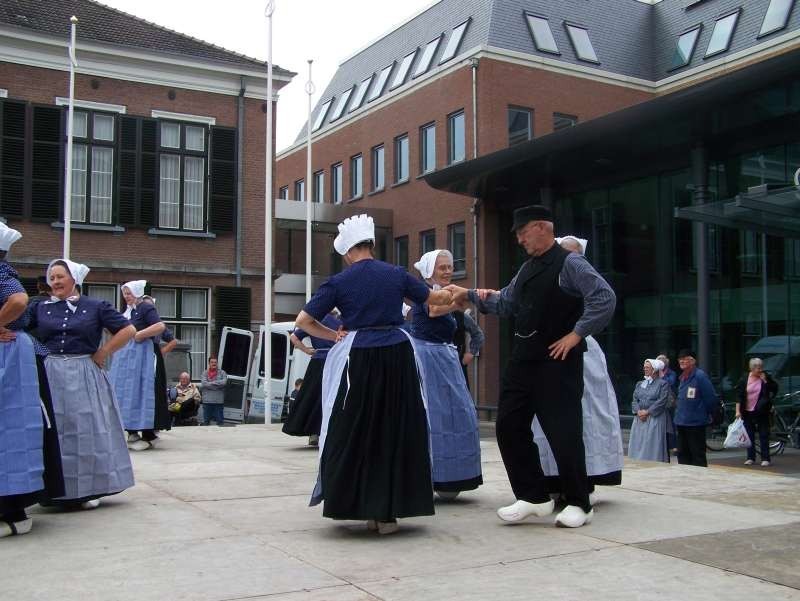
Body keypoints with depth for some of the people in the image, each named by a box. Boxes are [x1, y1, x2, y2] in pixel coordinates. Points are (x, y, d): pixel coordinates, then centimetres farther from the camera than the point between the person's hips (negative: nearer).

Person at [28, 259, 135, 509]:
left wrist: (102, 353, -2)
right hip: (51, 376, 2)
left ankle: (89, 489, 10)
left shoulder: (95, 307, 2)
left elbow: (128, 330, 1)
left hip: (84, 377, -2)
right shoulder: (41, 308, 9)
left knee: (87, 430, 1)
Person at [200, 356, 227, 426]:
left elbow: (224, 382, -13)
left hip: (219, 401, -1)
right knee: (206, 421, 9)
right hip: (207, 401, 1)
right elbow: (204, 383, -11)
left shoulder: (222, 373, 5)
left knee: (220, 421, 1)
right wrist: (217, 385, -12)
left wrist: (210, 383, -10)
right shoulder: (205, 373, 6)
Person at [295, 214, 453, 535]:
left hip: (358, 359, -1)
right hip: (397, 355, 2)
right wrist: (450, 294, 37)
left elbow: (303, 320, 0)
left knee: (354, 434, 9)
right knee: (397, 432, 8)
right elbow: (433, 298, 18)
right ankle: (388, 513, 11)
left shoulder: (338, 282, 0)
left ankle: (366, 509, 13)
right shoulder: (397, 274, 5)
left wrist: (334, 336, 10)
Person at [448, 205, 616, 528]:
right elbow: (505, 304, 23)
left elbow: (605, 298, -19)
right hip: (524, 357, 8)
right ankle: (533, 497, 19)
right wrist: (470, 294, 19)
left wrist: (576, 335, -18)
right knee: (509, 426, 7)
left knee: (562, 432, -2)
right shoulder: (527, 269, 15)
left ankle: (578, 504, 14)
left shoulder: (569, 263, -10)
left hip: (557, 360, -8)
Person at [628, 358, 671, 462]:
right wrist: (638, 411, -9)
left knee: (653, 446, -6)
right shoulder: (640, 384, 17)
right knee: (638, 446, 4)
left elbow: (662, 401, -11)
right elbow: (635, 400, 10)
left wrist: (647, 412, -15)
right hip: (639, 420, 6)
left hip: (655, 419, -6)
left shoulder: (663, 384, -2)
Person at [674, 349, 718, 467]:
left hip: (696, 423, -8)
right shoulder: (682, 377, 12)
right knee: (682, 454, 13)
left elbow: (711, 398, -14)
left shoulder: (700, 376, -14)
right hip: (681, 422, 8)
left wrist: (705, 413, -4)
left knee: (697, 455, -1)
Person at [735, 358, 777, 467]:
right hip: (747, 412, 1)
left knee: (764, 435, 1)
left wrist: (765, 381, -15)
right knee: (749, 435, 8)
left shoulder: (766, 377, -2)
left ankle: (765, 459, 5)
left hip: (762, 411, -1)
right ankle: (750, 457, 17)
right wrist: (738, 410, -7)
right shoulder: (744, 379, -2)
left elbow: (774, 389, -4)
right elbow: (739, 395, -2)